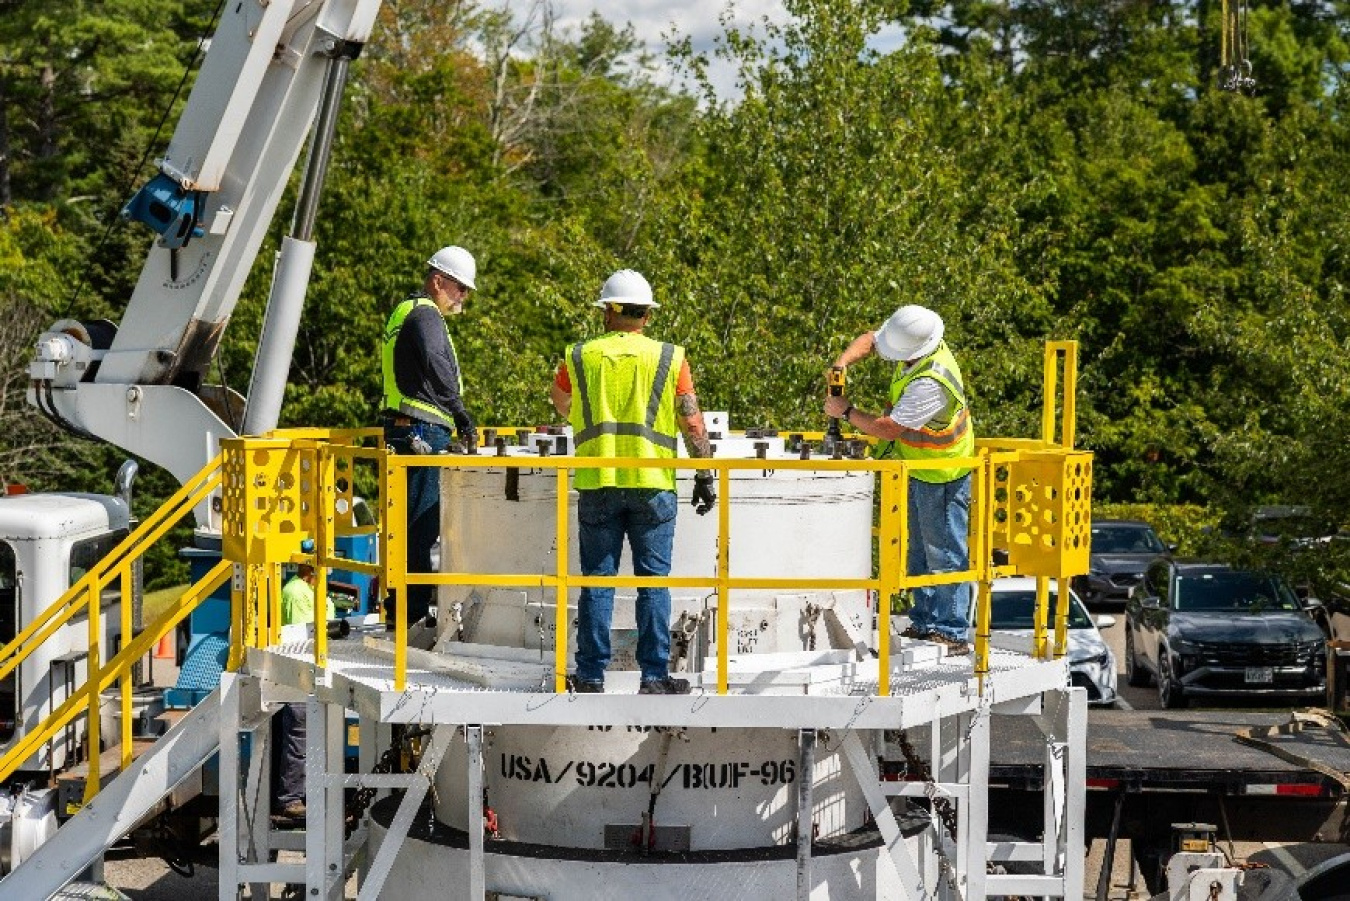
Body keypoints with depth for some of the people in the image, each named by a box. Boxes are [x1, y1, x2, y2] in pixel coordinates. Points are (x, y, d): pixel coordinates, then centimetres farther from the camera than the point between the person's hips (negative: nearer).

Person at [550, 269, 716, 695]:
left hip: (596, 484, 1)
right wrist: (704, 476, 6)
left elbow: (561, 403, 25)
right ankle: (654, 676, 3)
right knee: (653, 582, 3)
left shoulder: (580, 357, 6)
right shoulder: (669, 358, 1)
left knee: (596, 581, 5)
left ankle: (591, 676, 7)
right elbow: (692, 422, -1)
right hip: (652, 484, -1)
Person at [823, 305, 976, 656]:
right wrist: (842, 363, -9)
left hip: (941, 475, -10)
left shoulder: (931, 383, -34)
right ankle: (925, 622, 24)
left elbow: (888, 429, -28)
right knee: (920, 550, 16)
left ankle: (953, 633, -3)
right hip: (921, 469, 10)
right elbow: (868, 340, 10)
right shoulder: (913, 342, -7)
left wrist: (846, 412, -14)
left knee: (944, 553, -7)